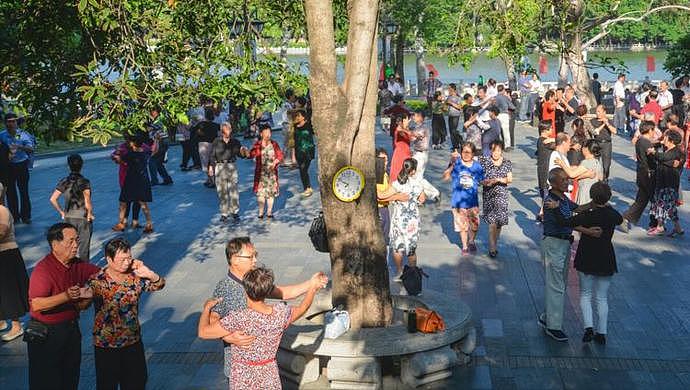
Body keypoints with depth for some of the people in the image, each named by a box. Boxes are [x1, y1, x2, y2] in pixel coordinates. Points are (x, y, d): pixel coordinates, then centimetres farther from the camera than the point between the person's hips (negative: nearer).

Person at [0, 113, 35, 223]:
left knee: (24, 191, 2)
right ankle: (14, 216, 17)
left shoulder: (22, 134, -6)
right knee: (10, 191, 7)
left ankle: (26, 216, 12)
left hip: (21, 165, -1)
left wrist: (20, 147, -34)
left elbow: (31, 149, -16)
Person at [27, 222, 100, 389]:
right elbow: (36, 305, -29)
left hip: (72, 329, 7)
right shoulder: (43, 269, -20)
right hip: (46, 335, -7)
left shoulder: (78, 265, 2)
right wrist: (66, 296, -39)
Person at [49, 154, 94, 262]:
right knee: (84, 248, 8)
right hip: (83, 218, -3)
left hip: (68, 218, 3)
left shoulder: (64, 182, -2)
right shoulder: (85, 182, -13)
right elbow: (87, 202, -24)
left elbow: (52, 199, -4)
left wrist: (61, 212, 5)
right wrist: (90, 214, -9)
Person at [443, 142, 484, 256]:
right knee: (462, 225, 11)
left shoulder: (477, 166, -2)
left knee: (474, 225, 8)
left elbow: (482, 181, 9)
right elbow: (445, 177, -17)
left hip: (473, 201, 1)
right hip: (459, 201, -1)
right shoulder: (456, 164, -9)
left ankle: (471, 242, 39)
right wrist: (451, 164, -27)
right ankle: (464, 246, 33)